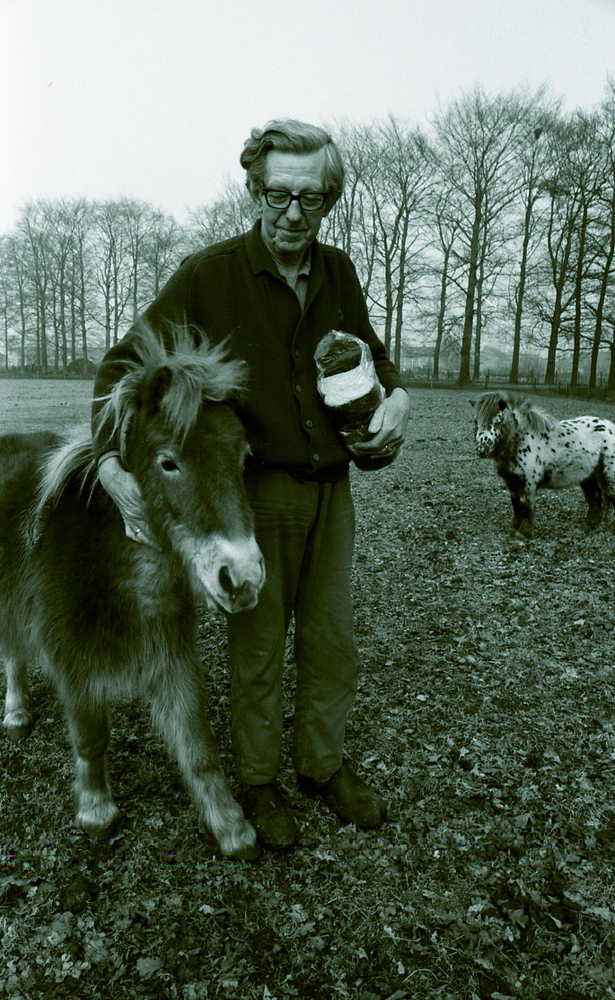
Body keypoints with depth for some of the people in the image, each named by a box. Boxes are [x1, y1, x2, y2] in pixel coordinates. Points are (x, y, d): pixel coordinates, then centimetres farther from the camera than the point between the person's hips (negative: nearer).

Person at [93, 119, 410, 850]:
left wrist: (394, 393, -2)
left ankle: (323, 766, 37)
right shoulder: (208, 275, -10)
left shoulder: (338, 272, 4)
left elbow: (367, 352, 20)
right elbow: (125, 363, -11)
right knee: (256, 647, 9)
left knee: (332, 643, 15)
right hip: (256, 491, -4)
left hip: (331, 488, 5)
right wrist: (113, 464, -25)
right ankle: (258, 782, 32)